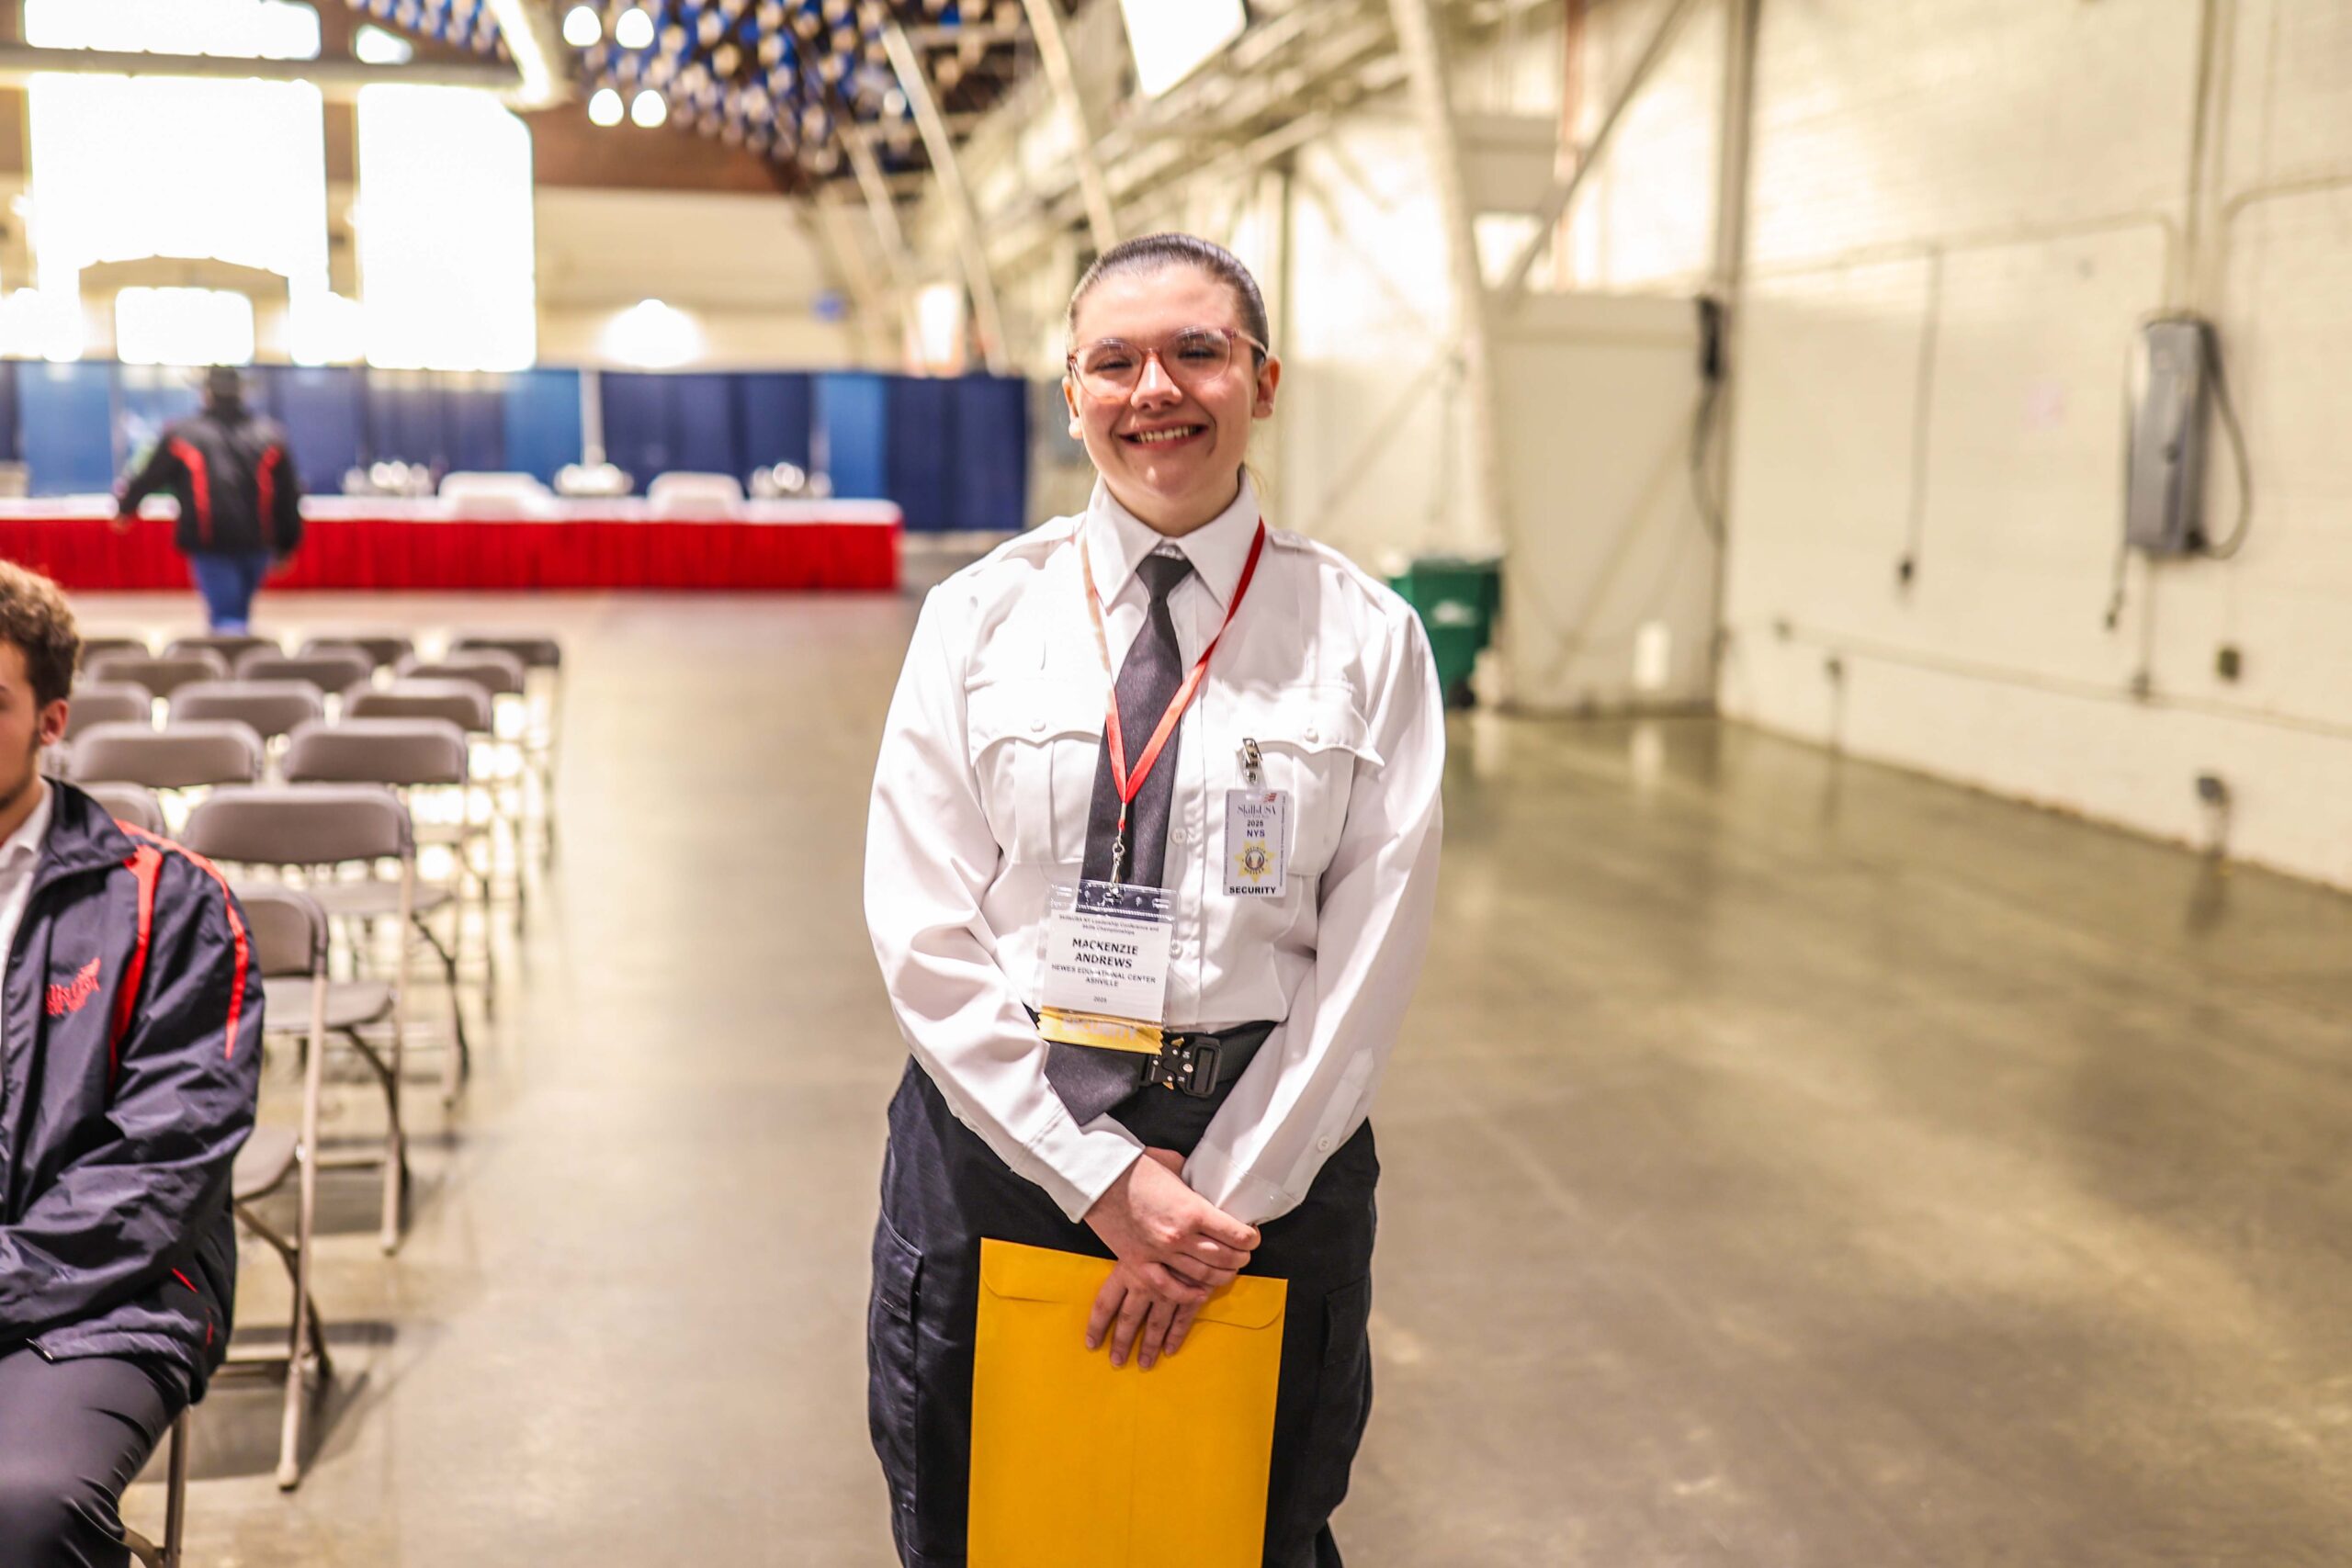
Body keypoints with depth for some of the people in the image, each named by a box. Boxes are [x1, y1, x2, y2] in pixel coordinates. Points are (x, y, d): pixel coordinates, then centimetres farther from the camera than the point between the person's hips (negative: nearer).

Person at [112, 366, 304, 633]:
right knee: (240, 611, 20)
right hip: (257, 543, 3)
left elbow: (148, 478, 8)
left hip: (209, 542, -3)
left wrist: (124, 508, 28)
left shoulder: (181, 434, -1)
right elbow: (289, 497, 7)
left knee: (224, 613, -5)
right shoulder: (269, 435, 6)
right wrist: (286, 545, 16)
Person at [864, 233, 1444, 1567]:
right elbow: (925, 933, -5)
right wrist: (1099, 1174, -11)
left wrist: (1226, 1194, -10)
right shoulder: (978, 619, -1)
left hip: (1271, 1152, 0)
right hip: (1001, 1127, 1)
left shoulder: (1366, 636, -3)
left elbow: (1372, 955, -5)